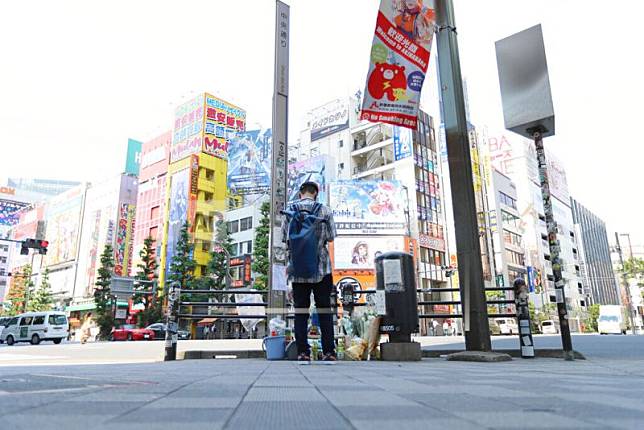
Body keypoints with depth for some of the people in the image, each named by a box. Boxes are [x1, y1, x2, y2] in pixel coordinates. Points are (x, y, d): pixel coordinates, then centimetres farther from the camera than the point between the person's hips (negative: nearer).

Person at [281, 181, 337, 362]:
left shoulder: (290, 210, 2)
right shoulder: (324, 210, -2)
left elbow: (284, 237, 4)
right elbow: (331, 236, 1)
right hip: (321, 267, -1)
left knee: (300, 310, 5)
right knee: (324, 309, 5)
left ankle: (303, 352, 2)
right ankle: (329, 352, 4)